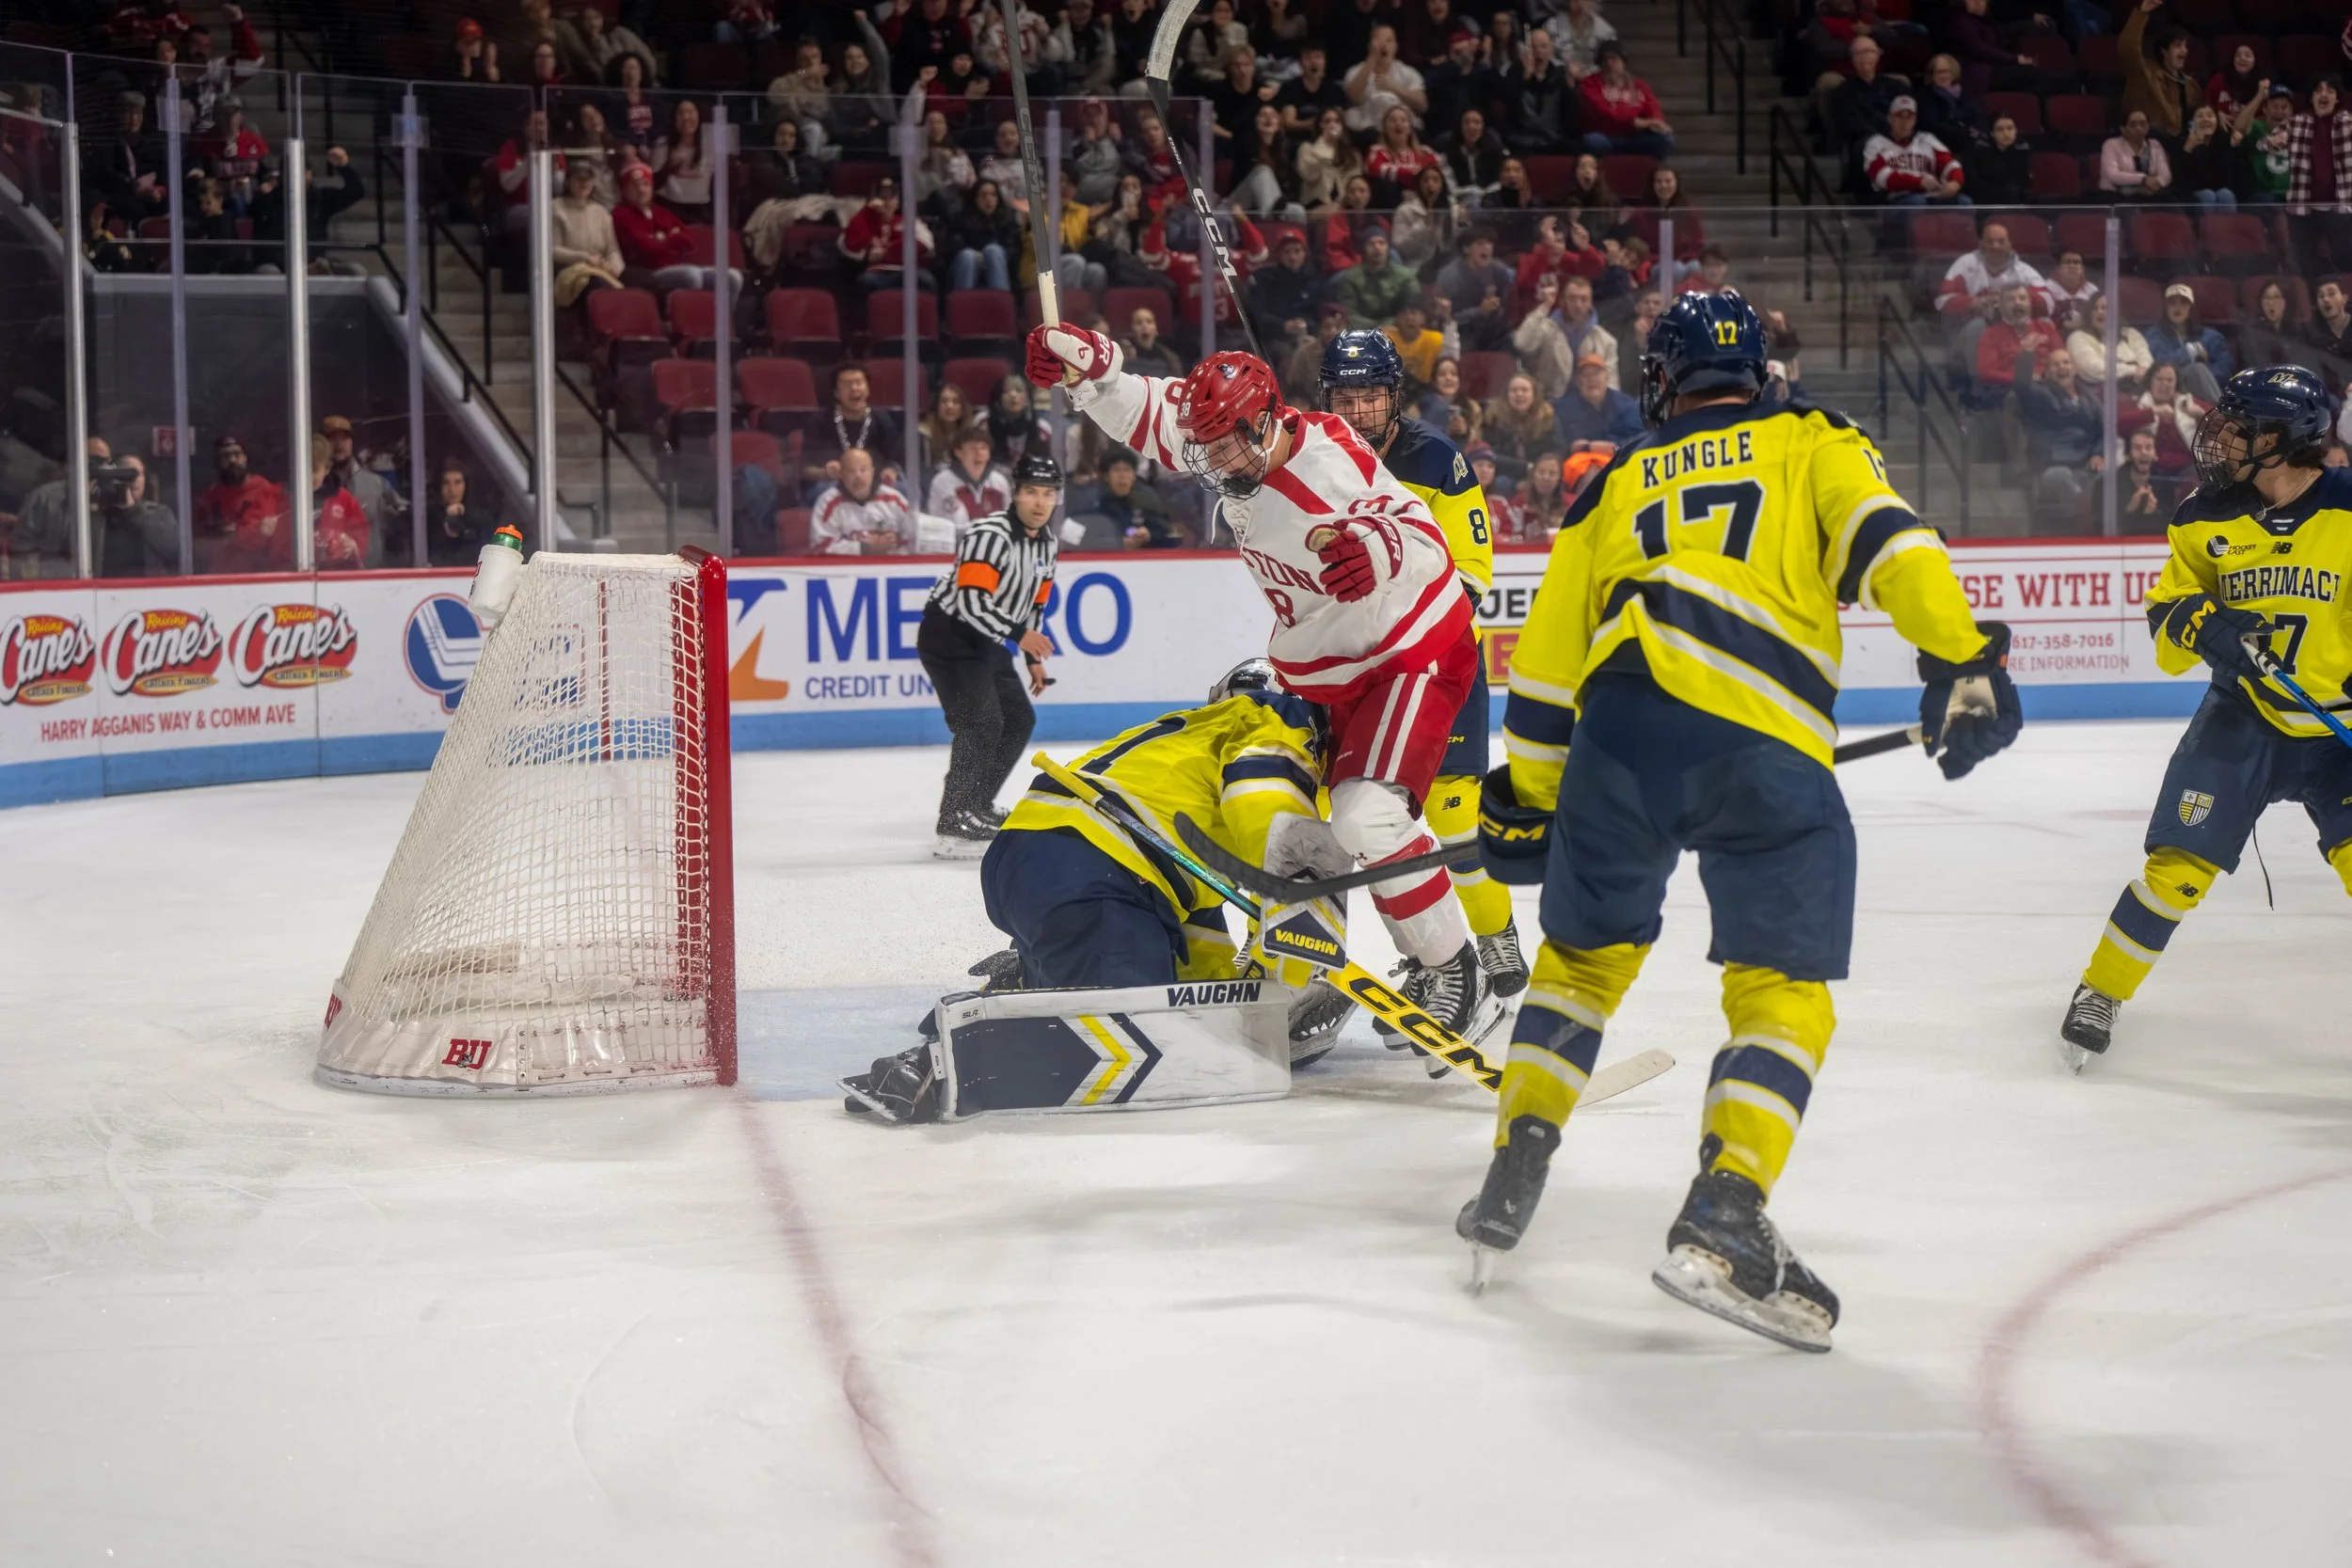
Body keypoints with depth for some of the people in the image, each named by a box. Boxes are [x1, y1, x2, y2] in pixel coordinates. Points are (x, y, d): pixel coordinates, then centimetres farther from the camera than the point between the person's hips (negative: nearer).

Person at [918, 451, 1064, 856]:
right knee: (982, 723, -22)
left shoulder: (1048, 544, 6)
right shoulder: (989, 534, -23)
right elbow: (971, 599, -31)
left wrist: (1034, 658, 18)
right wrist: (1018, 634, -35)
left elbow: (1034, 601, 18)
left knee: (1020, 720, 14)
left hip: (985, 640, 10)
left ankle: (978, 806, 28)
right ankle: (953, 823, -22)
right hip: (948, 633, -10)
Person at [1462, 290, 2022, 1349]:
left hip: (1626, 718, 3)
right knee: (1785, 993, 5)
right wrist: (1959, 658, -6)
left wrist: (1527, 800, 36)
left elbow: (1549, 657, 27)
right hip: (1771, 749, -3)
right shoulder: (1815, 443, 22)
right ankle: (1722, 1222, -13)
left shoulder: (1617, 486, 29)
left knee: (1583, 953, 24)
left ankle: (1513, 1175, 23)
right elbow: (1885, 538, 1)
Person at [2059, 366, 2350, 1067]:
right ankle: (2100, 995, 12)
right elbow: (2167, 616, 1)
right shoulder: (2208, 520, -3)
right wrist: (2201, 625, -20)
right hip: (2241, 717, 2)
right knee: (2179, 864, -4)